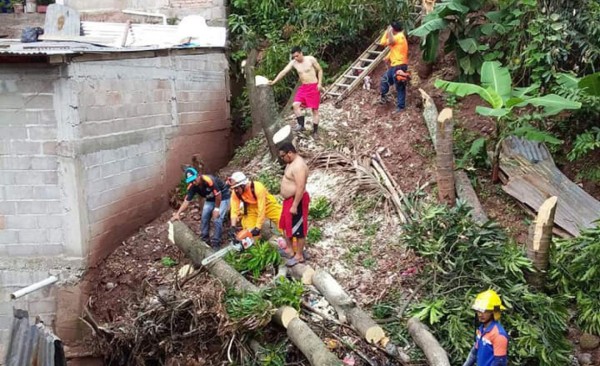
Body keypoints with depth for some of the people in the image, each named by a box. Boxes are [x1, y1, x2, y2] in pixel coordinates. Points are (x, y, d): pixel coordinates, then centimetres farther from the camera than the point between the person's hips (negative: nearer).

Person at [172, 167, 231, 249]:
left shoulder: (209, 180, -37)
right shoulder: (192, 186, -17)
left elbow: (218, 194, -27)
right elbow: (187, 201, -14)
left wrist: (216, 209, -19)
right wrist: (178, 213, -23)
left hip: (223, 197, -7)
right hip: (210, 199, 7)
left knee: (217, 220, -14)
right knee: (205, 217, 3)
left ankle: (216, 243, -4)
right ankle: (205, 240, 19)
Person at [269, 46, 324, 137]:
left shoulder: (311, 59, -11)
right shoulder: (293, 63, -2)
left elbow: (320, 70, -3)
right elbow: (283, 72, -6)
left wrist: (320, 83, -11)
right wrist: (274, 81, -15)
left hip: (314, 87, -4)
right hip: (303, 87, 4)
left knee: (315, 109, 0)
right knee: (295, 104, -14)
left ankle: (315, 131, 8)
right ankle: (301, 125, -4)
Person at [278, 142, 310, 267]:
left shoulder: (299, 166, -24)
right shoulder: (292, 162, 9)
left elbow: (300, 188, -27)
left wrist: (294, 206, -26)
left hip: (297, 201, -11)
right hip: (289, 199, 11)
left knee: (298, 230, 0)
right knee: (286, 225, 20)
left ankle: (299, 256, 11)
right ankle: (290, 249, 34)